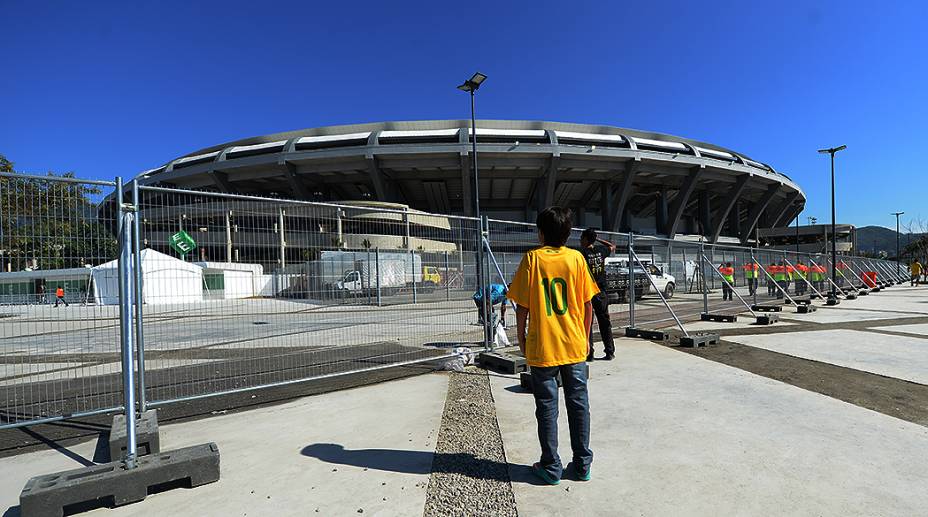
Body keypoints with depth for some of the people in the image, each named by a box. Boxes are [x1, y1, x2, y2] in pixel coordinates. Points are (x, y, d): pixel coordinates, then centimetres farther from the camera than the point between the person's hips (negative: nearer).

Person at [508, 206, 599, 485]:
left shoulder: (532, 258, -8)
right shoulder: (576, 258, -2)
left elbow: (522, 305, -8)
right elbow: (588, 304, 1)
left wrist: (521, 337, 5)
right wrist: (585, 337, 12)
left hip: (542, 347, -2)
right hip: (575, 346, 3)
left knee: (547, 407, 8)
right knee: (578, 403, 14)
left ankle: (551, 467, 18)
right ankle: (582, 464, 25)